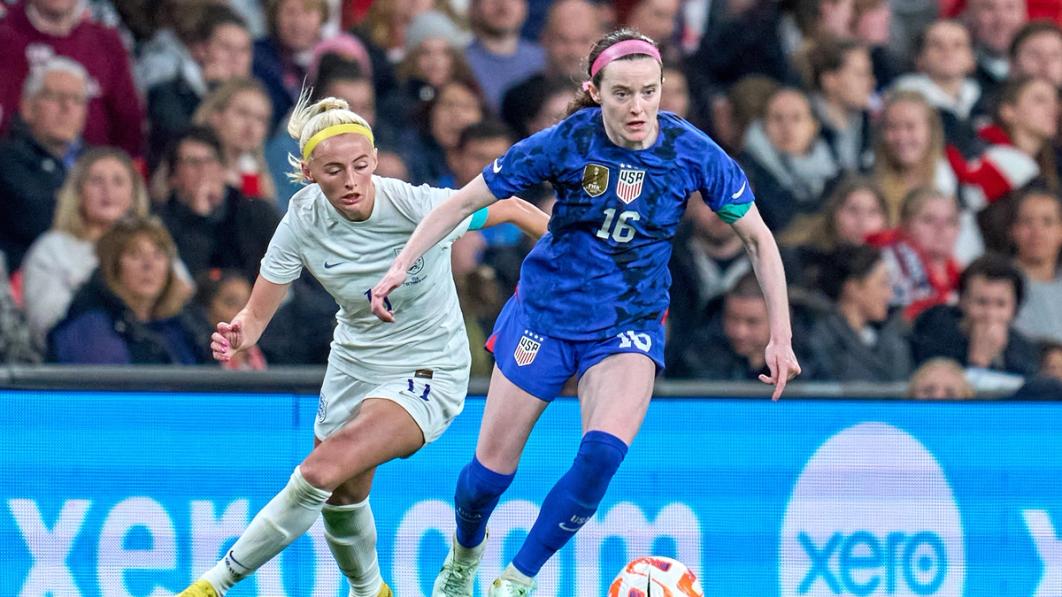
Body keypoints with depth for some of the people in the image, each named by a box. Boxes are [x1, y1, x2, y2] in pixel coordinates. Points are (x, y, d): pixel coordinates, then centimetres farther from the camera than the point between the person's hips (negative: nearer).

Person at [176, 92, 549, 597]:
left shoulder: (418, 206, -25)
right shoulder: (304, 220, -15)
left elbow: (512, 209, -10)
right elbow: (258, 312, -11)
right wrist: (238, 336, -35)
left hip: (427, 373, -5)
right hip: (354, 363, 5)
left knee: (323, 471, -24)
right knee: (344, 495, 18)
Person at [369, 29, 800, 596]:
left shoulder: (693, 152, -14)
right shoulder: (565, 142, -17)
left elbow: (758, 238, -3)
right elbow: (465, 201, -8)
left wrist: (780, 337, -6)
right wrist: (401, 264, -17)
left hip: (629, 326, 0)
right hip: (546, 311, 0)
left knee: (603, 452, -27)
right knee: (491, 469, 4)